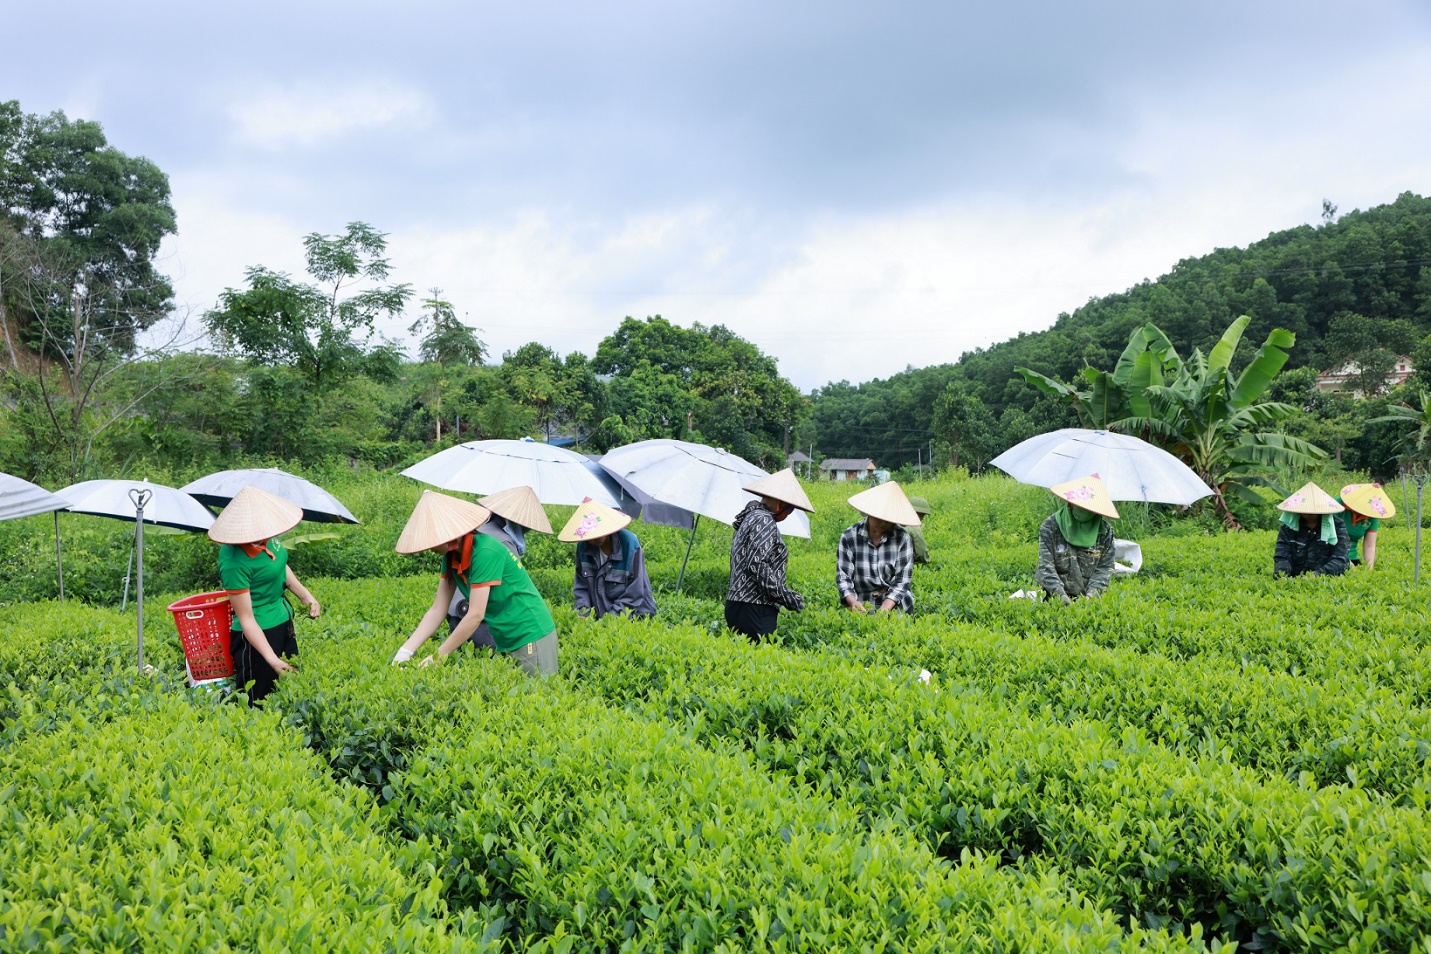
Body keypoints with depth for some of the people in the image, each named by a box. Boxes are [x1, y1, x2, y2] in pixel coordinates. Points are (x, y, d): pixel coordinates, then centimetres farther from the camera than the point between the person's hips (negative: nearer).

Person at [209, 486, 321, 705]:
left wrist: (305, 596, 14)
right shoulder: (234, 563, -27)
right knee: (260, 705, 4)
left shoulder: (267, 537, -6)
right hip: (257, 635, -8)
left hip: (283, 620, 8)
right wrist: (272, 660, -27)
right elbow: (246, 619, -23)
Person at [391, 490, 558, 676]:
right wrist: (404, 652, -10)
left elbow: (475, 615, -25)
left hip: (531, 635, -8)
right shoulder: (451, 556, 1)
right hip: (504, 641, 8)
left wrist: (437, 657, -19)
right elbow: (437, 610, 0)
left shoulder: (485, 552, -23)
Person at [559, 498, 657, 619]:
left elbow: (634, 593, -13)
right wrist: (583, 612, -8)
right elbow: (581, 586, 9)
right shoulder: (583, 547, 0)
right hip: (599, 616, 5)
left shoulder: (629, 544, -14)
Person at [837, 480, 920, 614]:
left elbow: (902, 579, -4)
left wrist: (884, 609, -16)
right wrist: (853, 601, -20)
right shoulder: (849, 537, -2)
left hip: (896, 606, 0)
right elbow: (843, 577, -2)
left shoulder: (902, 538, -2)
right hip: (862, 607, 0)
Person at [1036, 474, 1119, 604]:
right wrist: (1060, 594, -20)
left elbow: (1105, 567, 6)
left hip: (1088, 597, 2)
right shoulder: (1051, 526, -1)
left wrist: (1093, 591, -11)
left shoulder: (1105, 530, 5)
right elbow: (1045, 566, -7)